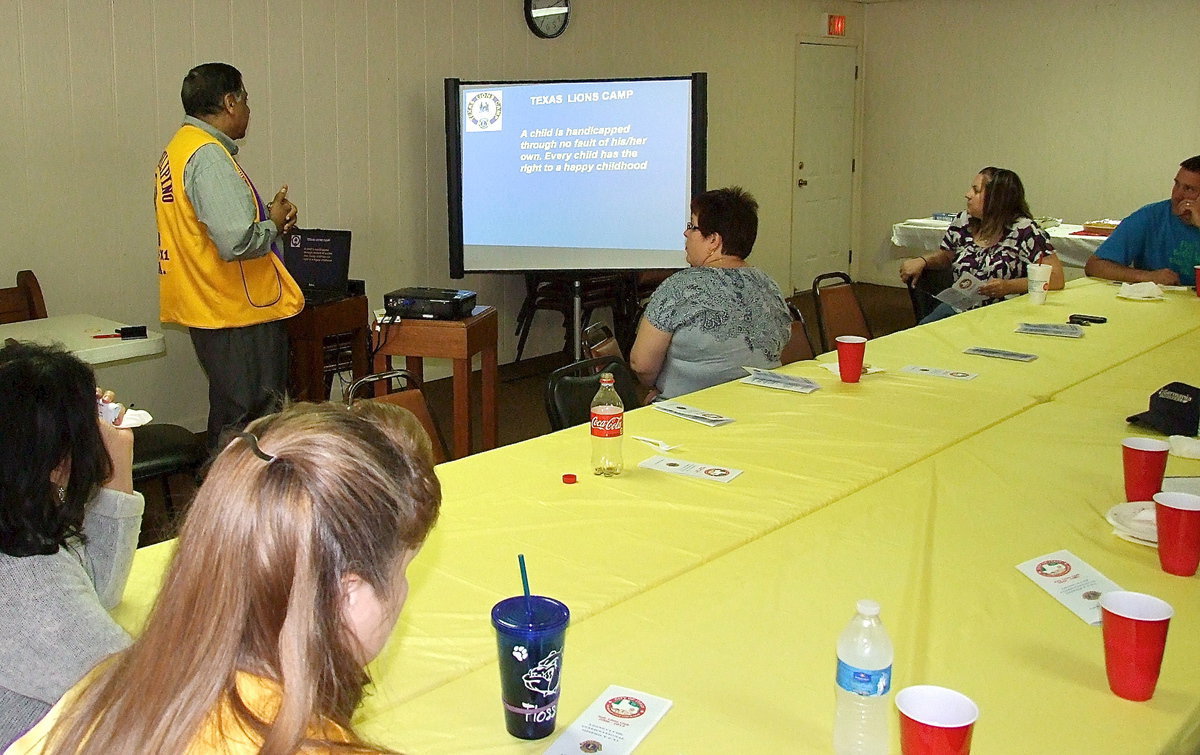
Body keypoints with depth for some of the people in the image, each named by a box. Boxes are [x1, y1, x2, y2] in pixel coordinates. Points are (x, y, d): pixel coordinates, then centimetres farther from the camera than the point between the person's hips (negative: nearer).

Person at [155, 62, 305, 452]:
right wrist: (273, 224, -9)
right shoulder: (209, 157, -18)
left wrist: (266, 218, 10)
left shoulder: (179, 149, 15)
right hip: (239, 317, -11)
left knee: (230, 420, 18)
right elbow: (237, 242, -28)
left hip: (212, 312, 11)